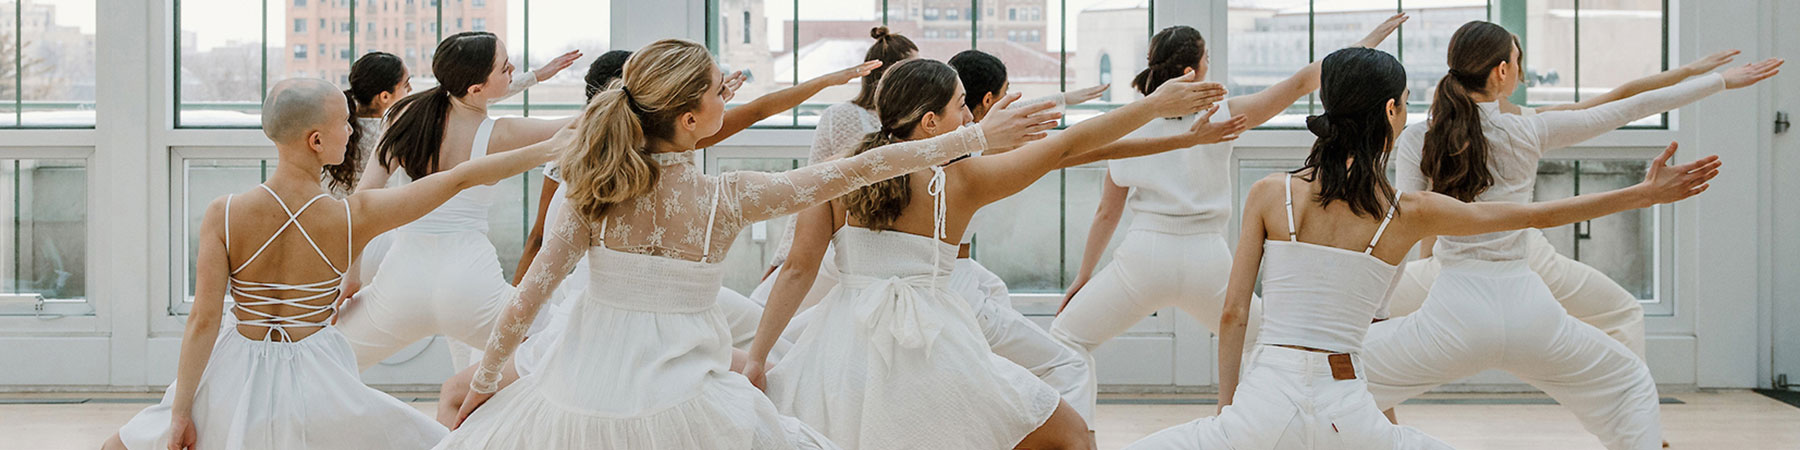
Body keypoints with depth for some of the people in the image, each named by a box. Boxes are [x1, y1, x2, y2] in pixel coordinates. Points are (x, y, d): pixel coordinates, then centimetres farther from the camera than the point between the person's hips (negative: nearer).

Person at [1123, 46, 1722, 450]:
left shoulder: (1270, 194, 3)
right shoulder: (1409, 213, 4)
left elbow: (1233, 315, 3)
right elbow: (1538, 215, 12)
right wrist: (1645, 193, 21)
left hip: (1266, 398, -1)